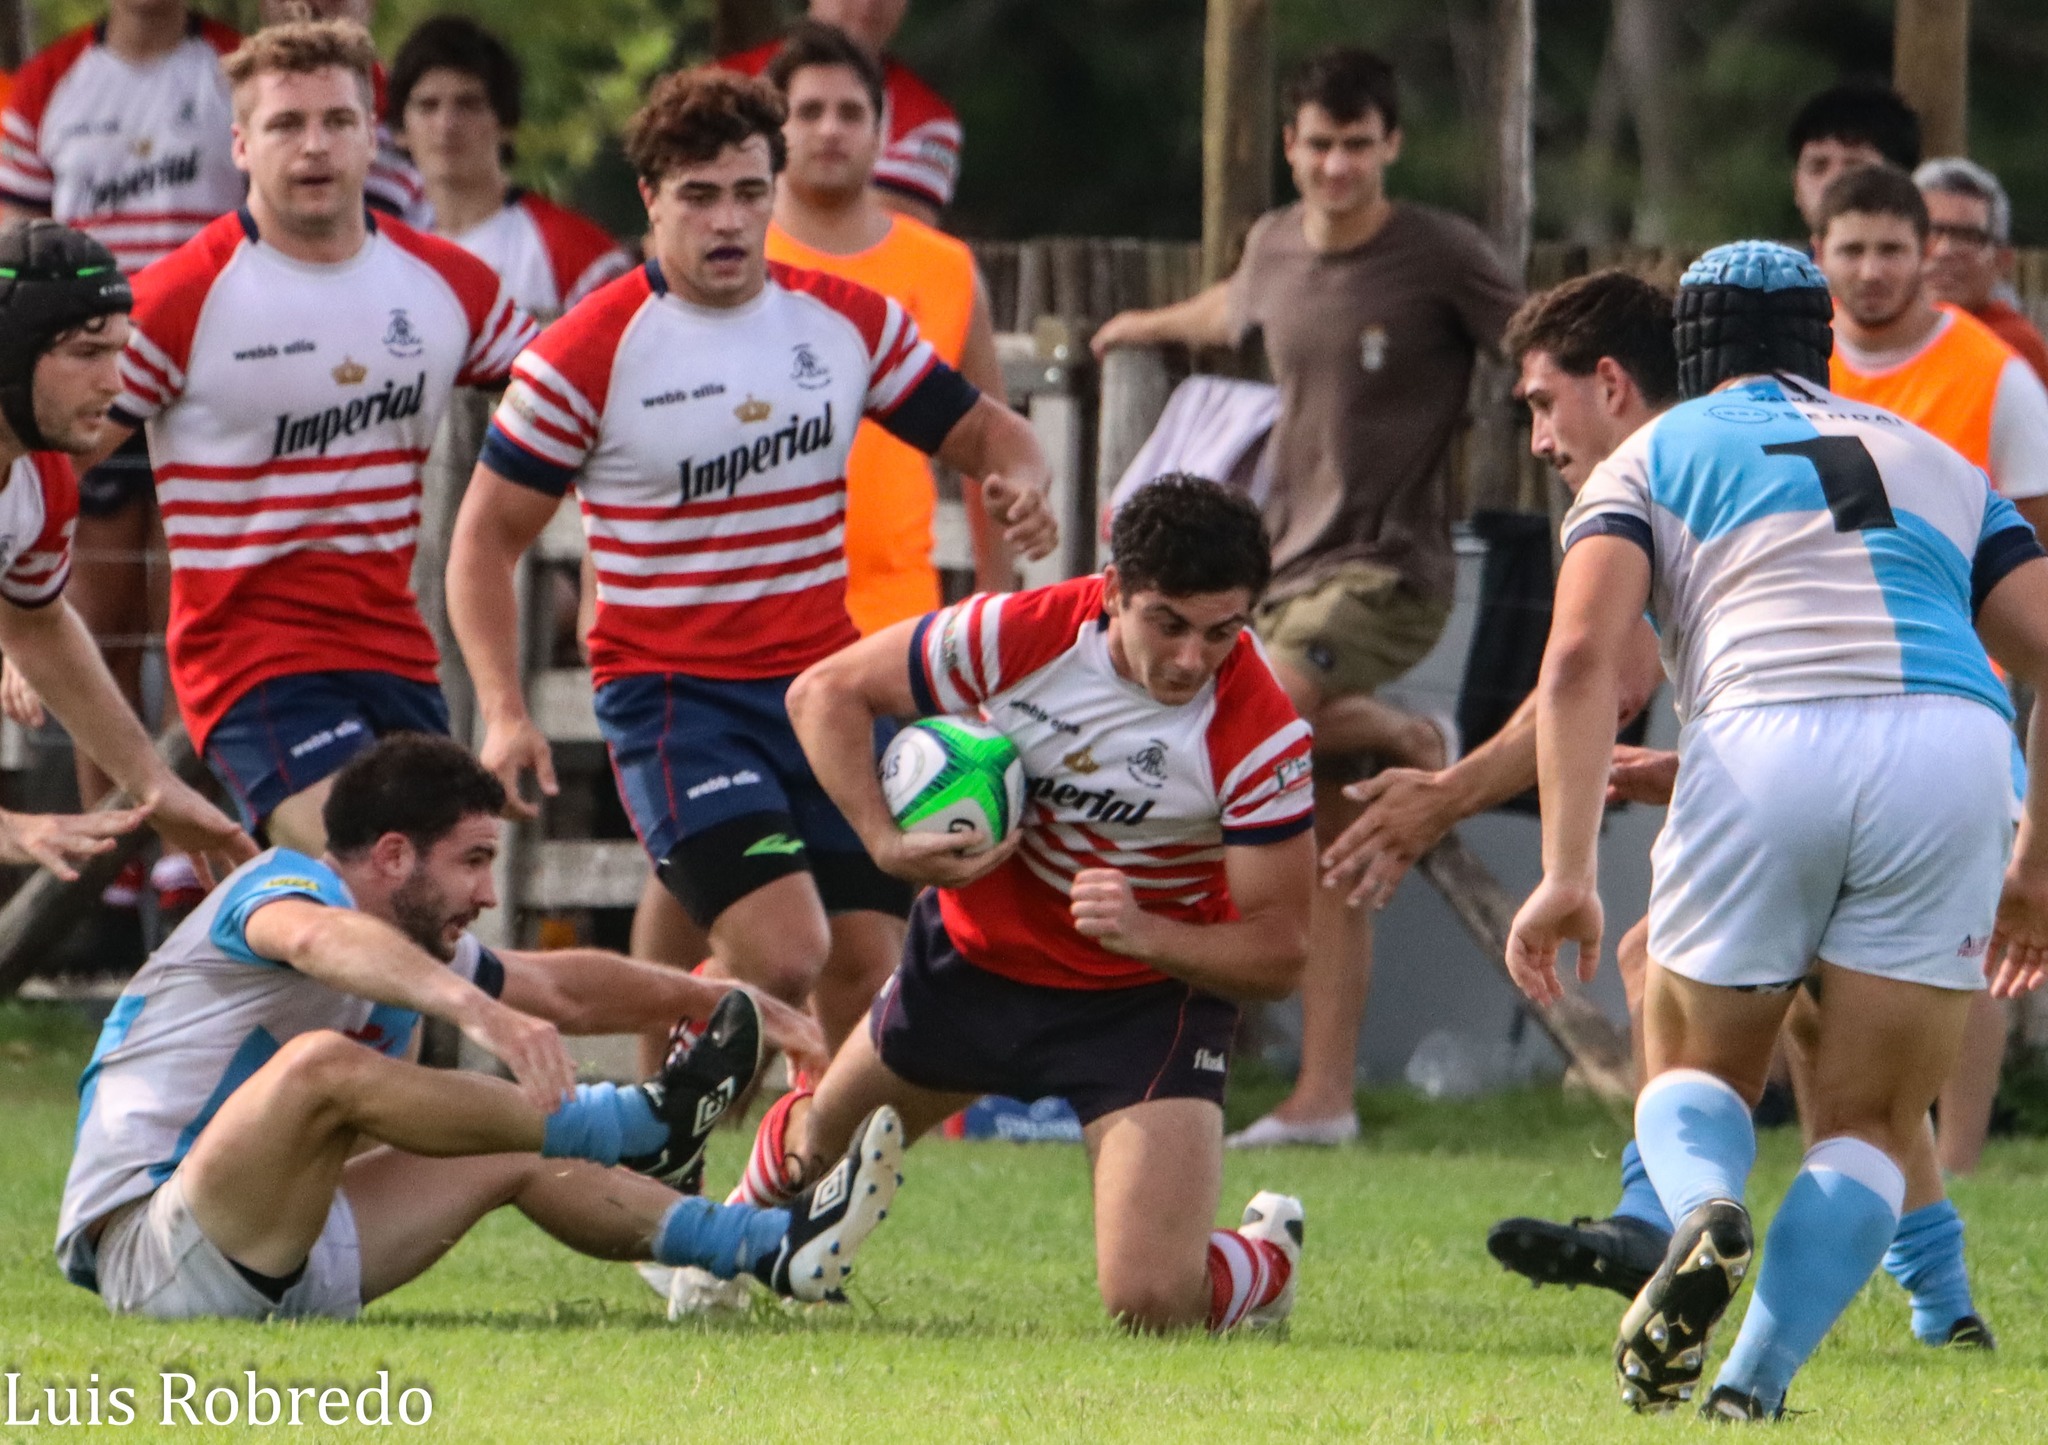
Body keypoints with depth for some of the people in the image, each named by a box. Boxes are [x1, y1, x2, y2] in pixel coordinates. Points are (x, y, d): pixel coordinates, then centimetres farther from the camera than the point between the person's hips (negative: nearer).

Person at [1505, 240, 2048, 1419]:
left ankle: (1704, 1208, -13)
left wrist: (1569, 875, -1)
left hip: (1765, 747, -2)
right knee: (1869, 1128, 13)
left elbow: (1582, 659, 3)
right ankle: (1754, 1384, -7)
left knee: (1693, 1071, 20)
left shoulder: (1651, 458, 22)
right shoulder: (1936, 462, 31)